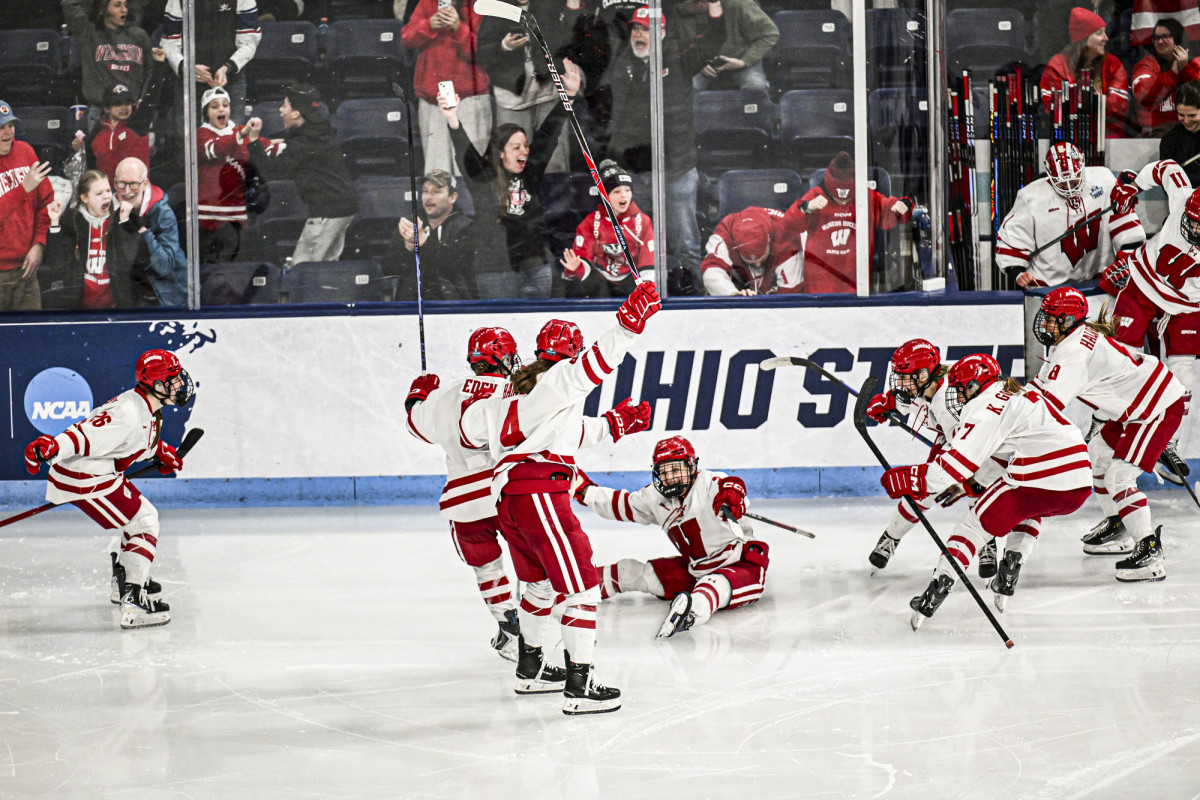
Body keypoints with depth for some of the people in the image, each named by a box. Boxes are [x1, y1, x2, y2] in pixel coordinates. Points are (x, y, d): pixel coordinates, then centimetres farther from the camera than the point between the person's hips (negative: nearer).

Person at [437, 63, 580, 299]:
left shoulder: (532, 172, 8)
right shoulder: (483, 179, -3)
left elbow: (548, 133, 7)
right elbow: (464, 153, -18)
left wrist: (569, 94, 2)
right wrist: (452, 121, -36)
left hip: (536, 267, 4)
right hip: (495, 269, -4)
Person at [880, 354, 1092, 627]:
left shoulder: (987, 405, -3)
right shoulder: (1020, 395, 26)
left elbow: (961, 459, -13)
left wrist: (915, 480, -15)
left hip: (1042, 478, -8)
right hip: (1080, 485, 8)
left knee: (977, 520, 7)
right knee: (1029, 509, 37)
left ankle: (937, 589, -1)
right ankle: (1008, 577, 25)